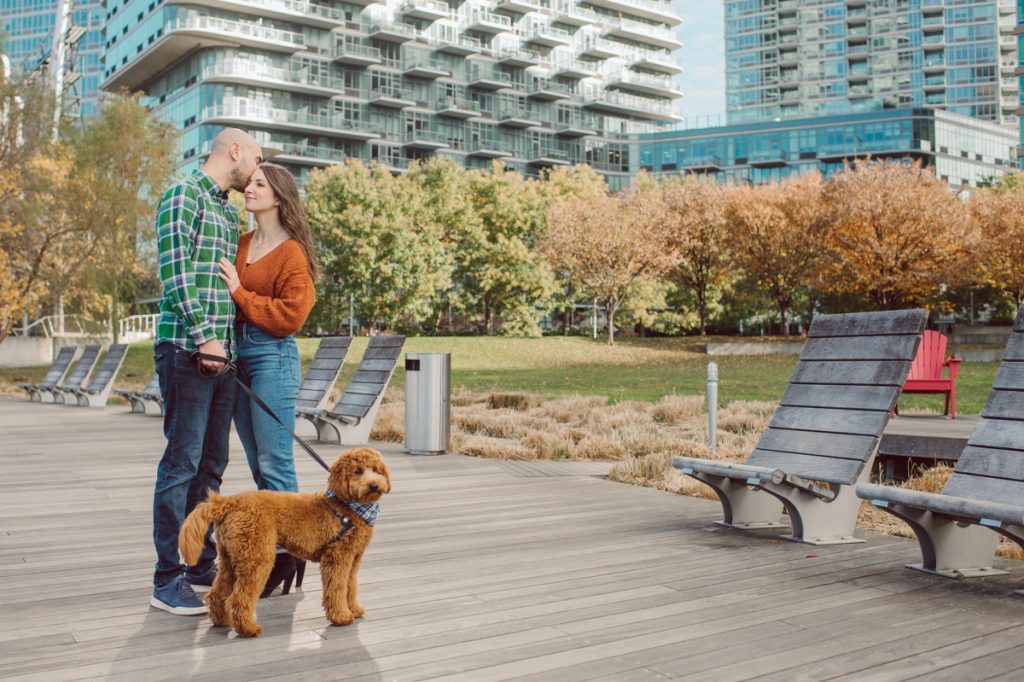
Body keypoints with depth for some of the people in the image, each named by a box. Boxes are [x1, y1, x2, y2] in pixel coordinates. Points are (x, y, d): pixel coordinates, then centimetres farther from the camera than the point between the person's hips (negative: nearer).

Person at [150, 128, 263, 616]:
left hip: (222, 352, 9)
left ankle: (203, 564, 21)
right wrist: (203, 336, -20)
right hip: (186, 350, -9)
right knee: (182, 463, -7)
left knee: (212, 464, 12)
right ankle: (168, 580, 0)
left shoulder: (230, 213, 21)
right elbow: (175, 274, -15)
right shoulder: (183, 197, -5)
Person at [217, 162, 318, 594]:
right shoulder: (241, 245, 14)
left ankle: (287, 555, 2)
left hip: (273, 357, -8)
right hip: (236, 354, 8)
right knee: (258, 465, 11)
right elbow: (223, 294, 20)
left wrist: (239, 293, -14)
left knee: (275, 465, -6)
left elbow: (290, 316, -14)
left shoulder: (292, 253, -7)